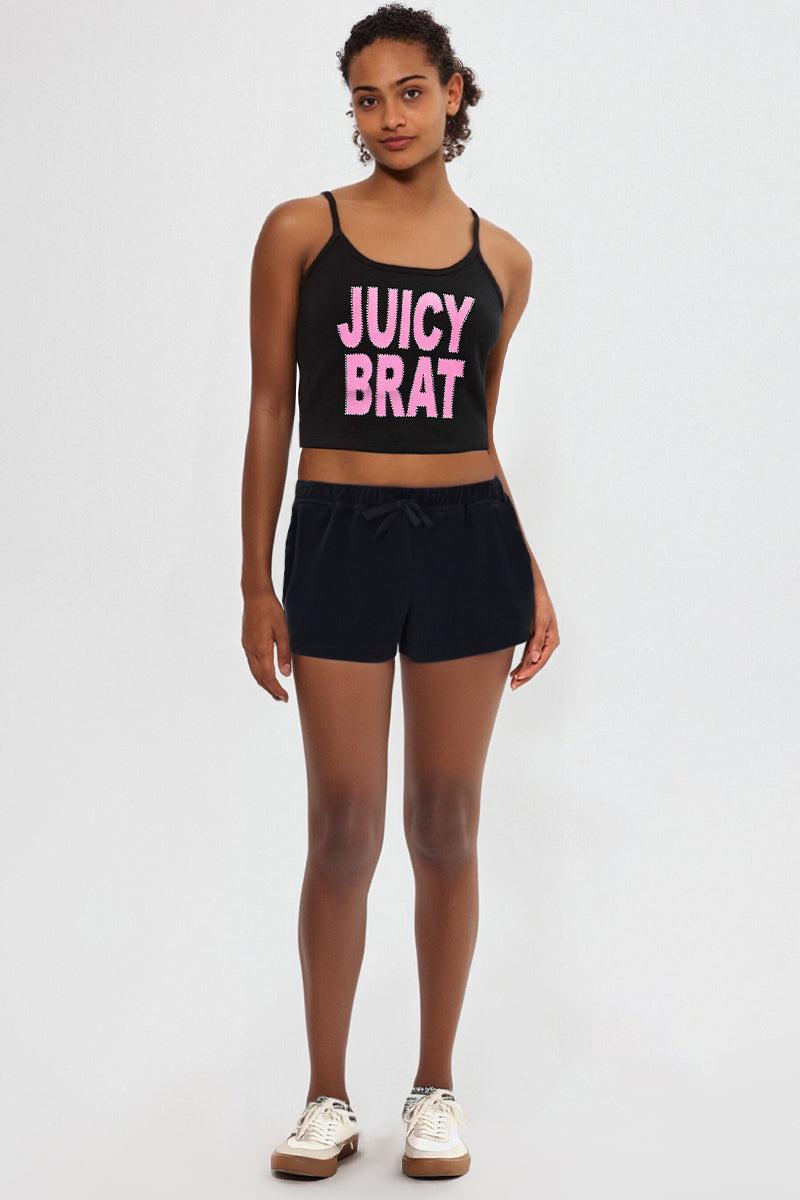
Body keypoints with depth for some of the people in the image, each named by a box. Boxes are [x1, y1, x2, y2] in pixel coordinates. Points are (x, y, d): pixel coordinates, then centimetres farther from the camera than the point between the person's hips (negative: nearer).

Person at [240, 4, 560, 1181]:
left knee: (447, 824, 8)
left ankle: (437, 1087, 22)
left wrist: (531, 573, 6)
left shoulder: (502, 258, 8)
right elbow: (272, 410, 2)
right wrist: (256, 582, -1)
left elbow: (480, 427, 13)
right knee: (343, 830, 1)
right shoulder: (300, 231, 1)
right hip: (340, 542, -2)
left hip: (468, 540, 2)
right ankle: (328, 1096, 17)